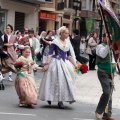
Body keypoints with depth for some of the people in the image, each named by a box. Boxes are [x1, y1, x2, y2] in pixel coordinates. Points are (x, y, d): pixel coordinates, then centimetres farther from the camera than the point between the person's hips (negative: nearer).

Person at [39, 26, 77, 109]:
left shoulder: (68, 42, 10)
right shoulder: (55, 42, -8)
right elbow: (50, 54, -10)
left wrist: (75, 64, 15)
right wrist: (47, 64, -18)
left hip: (65, 63, 6)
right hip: (56, 63, -6)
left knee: (66, 80, 2)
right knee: (57, 81, -7)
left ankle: (60, 100, 8)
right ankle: (49, 97, 6)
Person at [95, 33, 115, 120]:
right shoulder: (101, 46, -5)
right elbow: (102, 54, -26)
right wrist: (108, 44, -28)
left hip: (110, 73, 7)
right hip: (103, 73, -7)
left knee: (109, 94, 6)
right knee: (106, 92, -17)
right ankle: (99, 111, -2)